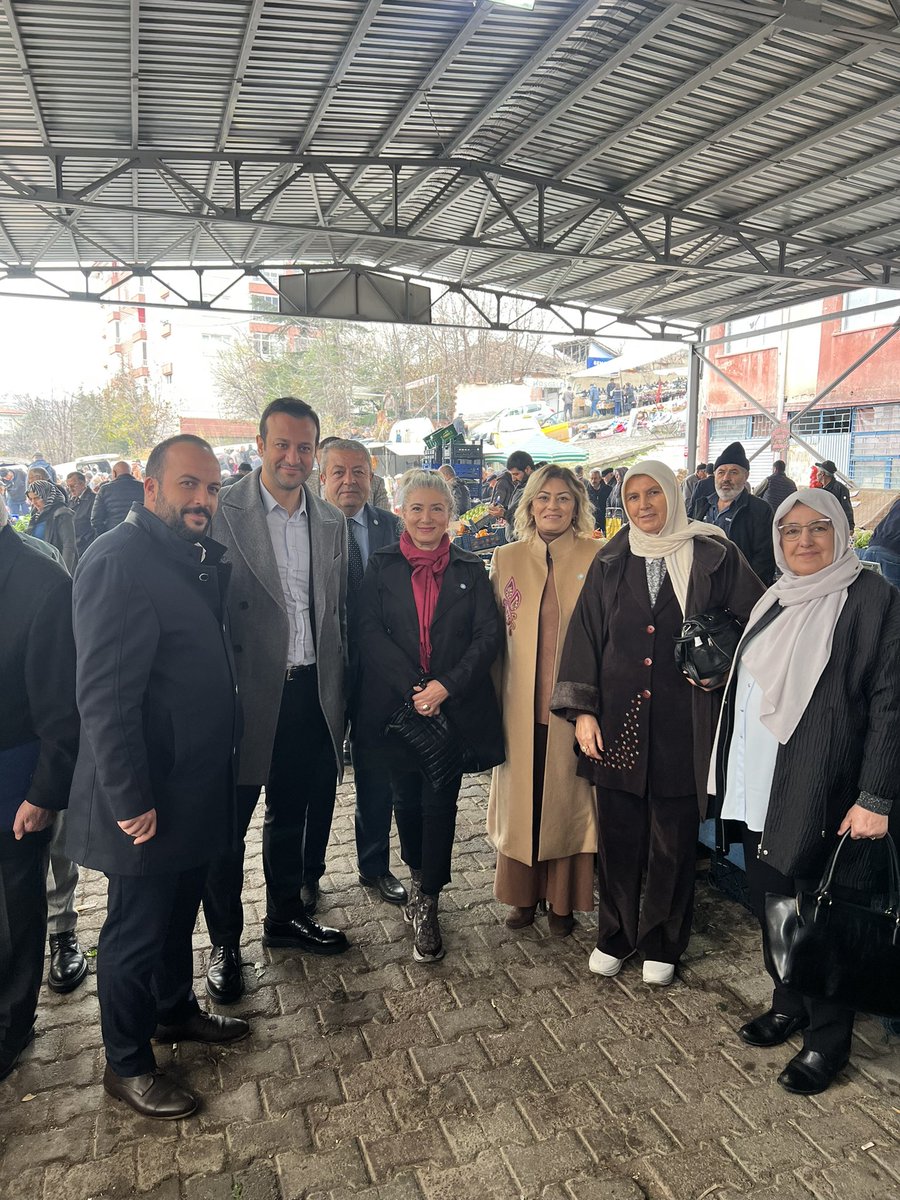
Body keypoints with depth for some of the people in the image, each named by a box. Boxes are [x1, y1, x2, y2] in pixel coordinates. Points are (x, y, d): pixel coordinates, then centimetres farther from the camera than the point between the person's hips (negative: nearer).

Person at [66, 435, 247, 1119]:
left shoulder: (200, 558, 7)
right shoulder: (120, 562, -22)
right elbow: (104, 696, -24)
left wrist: (229, 749, 13)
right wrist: (130, 801, -22)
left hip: (197, 787, 9)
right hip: (149, 798, -8)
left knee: (179, 910, 25)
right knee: (136, 930, 11)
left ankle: (175, 1011, 47)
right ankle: (127, 1065, 31)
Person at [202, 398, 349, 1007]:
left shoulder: (332, 522, 6)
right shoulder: (225, 511, -9)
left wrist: (337, 686, 9)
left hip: (312, 691, 5)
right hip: (247, 692, -4)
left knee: (294, 814, 21)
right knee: (228, 823, 8)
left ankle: (287, 916, 41)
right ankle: (225, 944, 28)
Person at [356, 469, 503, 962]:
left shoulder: (470, 569, 4)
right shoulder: (381, 566, 3)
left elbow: (487, 637, -3)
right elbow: (370, 633, -6)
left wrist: (445, 686, -15)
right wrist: (413, 689, -16)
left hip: (454, 706, 0)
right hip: (396, 705, 1)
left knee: (440, 801, 1)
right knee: (406, 798, 13)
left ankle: (427, 904, 15)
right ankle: (418, 876, 39)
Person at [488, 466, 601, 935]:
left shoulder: (598, 558, -2)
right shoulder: (506, 559, 5)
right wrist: (492, 699, 4)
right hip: (520, 703, 2)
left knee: (568, 798, 8)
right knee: (520, 797, 10)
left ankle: (562, 899, 27)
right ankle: (523, 893, 30)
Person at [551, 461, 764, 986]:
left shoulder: (714, 556, -2)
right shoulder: (610, 563, 5)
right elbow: (585, 635, 4)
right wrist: (582, 709, -2)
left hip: (683, 721, -2)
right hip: (619, 719, 2)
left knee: (675, 839, 9)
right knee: (617, 835, 10)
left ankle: (662, 943, 29)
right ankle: (615, 936, 30)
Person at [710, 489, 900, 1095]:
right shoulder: (777, 600, 12)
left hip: (824, 793, -7)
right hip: (762, 788, 7)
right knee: (773, 901, 17)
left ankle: (827, 1039, 25)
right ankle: (789, 1005, 38)